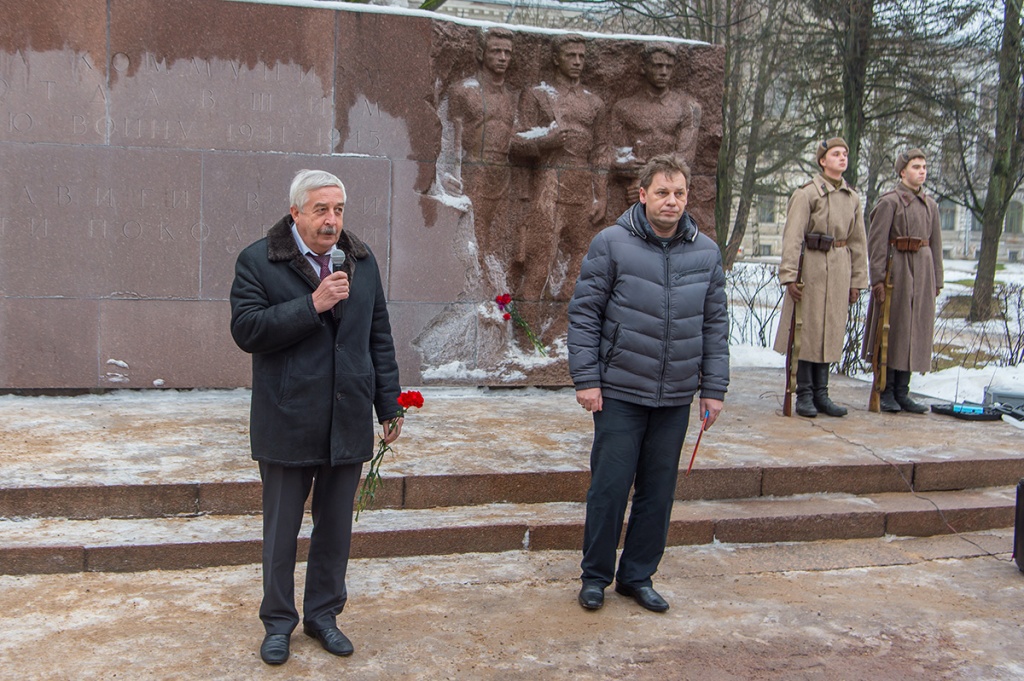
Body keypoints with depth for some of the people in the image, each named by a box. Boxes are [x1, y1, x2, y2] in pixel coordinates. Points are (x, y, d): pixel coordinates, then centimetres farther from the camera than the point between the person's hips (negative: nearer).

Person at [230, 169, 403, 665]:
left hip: (347, 425, 4)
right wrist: (312, 305, -21)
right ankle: (278, 622, 25)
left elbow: (379, 337, 11)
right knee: (281, 530, 9)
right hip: (287, 425, -3)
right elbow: (246, 330, -16)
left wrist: (389, 405, 9)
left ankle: (323, 614, 30)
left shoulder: (361, 261, 9)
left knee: (335, 527, 13)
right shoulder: (258, 261, -5)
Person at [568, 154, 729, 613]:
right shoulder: (611, 244, -6)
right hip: (620, 393, -3)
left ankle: (638, 576, 27)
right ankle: (595, 576, 21)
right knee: (609, 488, 3)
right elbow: (584, 314, -5)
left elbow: (715, 325, 9)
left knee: (658, 492, 11)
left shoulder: (707, 253, 5)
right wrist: (586, 378, -10)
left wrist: (714, 388, 6)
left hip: (676, 398, 4)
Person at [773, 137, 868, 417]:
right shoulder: (806, 194, -5)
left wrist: (857, 281, 12)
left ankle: (821, 394, 17)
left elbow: (858, 242, 15)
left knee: (830, 332, 9)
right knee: (806, 331, -1)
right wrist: (789, 275, -18)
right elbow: (792, 237, -11)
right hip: (812, 267, -5)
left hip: (840, 271, 6)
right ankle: (804, 395, 7)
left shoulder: (852, 198, 13)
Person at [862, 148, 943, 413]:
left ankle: (901, 393, 14)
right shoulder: (889, 202, -5)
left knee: (914, 331, 7)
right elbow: (877, 242, -10)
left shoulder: (930, 205, 14)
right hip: (897, 270, -6)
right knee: (891, 330, -1)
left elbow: (935, 244, 16)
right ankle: (885, 393, 7)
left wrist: (936, 281, 12)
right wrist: (878, 278, -16)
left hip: (923, 272, 6)